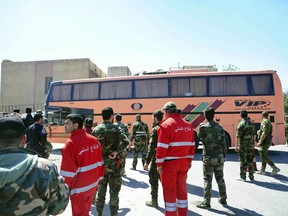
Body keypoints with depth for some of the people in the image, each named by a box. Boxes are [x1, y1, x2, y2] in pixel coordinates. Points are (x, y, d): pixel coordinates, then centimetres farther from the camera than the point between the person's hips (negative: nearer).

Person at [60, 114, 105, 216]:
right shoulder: (94, 140, -4)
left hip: (80, 188, -5)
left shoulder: (71, 143, -21)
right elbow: (100, 163, 3)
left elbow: (68, 172, -19)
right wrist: (98, 179, 15)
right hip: (93, 184, 6)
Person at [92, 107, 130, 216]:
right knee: (114, 192, 11)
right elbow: (126, 142, -27)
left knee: (101, 190, 18)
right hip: (114, 165, -3)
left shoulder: (96, 129, 0)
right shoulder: (116, 128, -11)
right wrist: (116, 152, -17)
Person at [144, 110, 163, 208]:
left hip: (156, 159, -7)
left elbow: (151, 147, -19)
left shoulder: (155, 130, -16)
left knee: (153, 180, 7)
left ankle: (154, 201, 17)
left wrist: (147, 161, -16)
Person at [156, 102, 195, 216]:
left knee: (169, 192, 6)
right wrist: (189, 161, 19)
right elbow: (192, 145, 12)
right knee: (182, 190, 18)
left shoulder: (166, 124, -13)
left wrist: (159, 164, -10)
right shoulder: (188, 125, 8)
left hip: (170, 163, -6)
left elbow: (162, 147, -17)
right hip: (184, 163, 7)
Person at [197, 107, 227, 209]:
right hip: (219, 157, 4)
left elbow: (199, 136, 9)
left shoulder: (203, 127, -12)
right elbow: (224, 145, 2)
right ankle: (223, 199, 29)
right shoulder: (220, 128, -2)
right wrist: (224, 156, 14)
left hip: (208, 158, -3)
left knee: (207, 180, 4)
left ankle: (206, 202, 12)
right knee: (220, 178, 16)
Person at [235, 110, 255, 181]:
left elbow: (238, 136, -16)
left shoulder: (241, 124, -13)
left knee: (243, 161, 1)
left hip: (243, 145, -6)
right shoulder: (250, 123, 8)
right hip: (251, 145, 6)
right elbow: (253, 134, 15)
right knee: (250, 161, 11)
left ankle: (243, 177, 8)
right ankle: (251, 177, 16)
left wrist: (236, 145, -13)